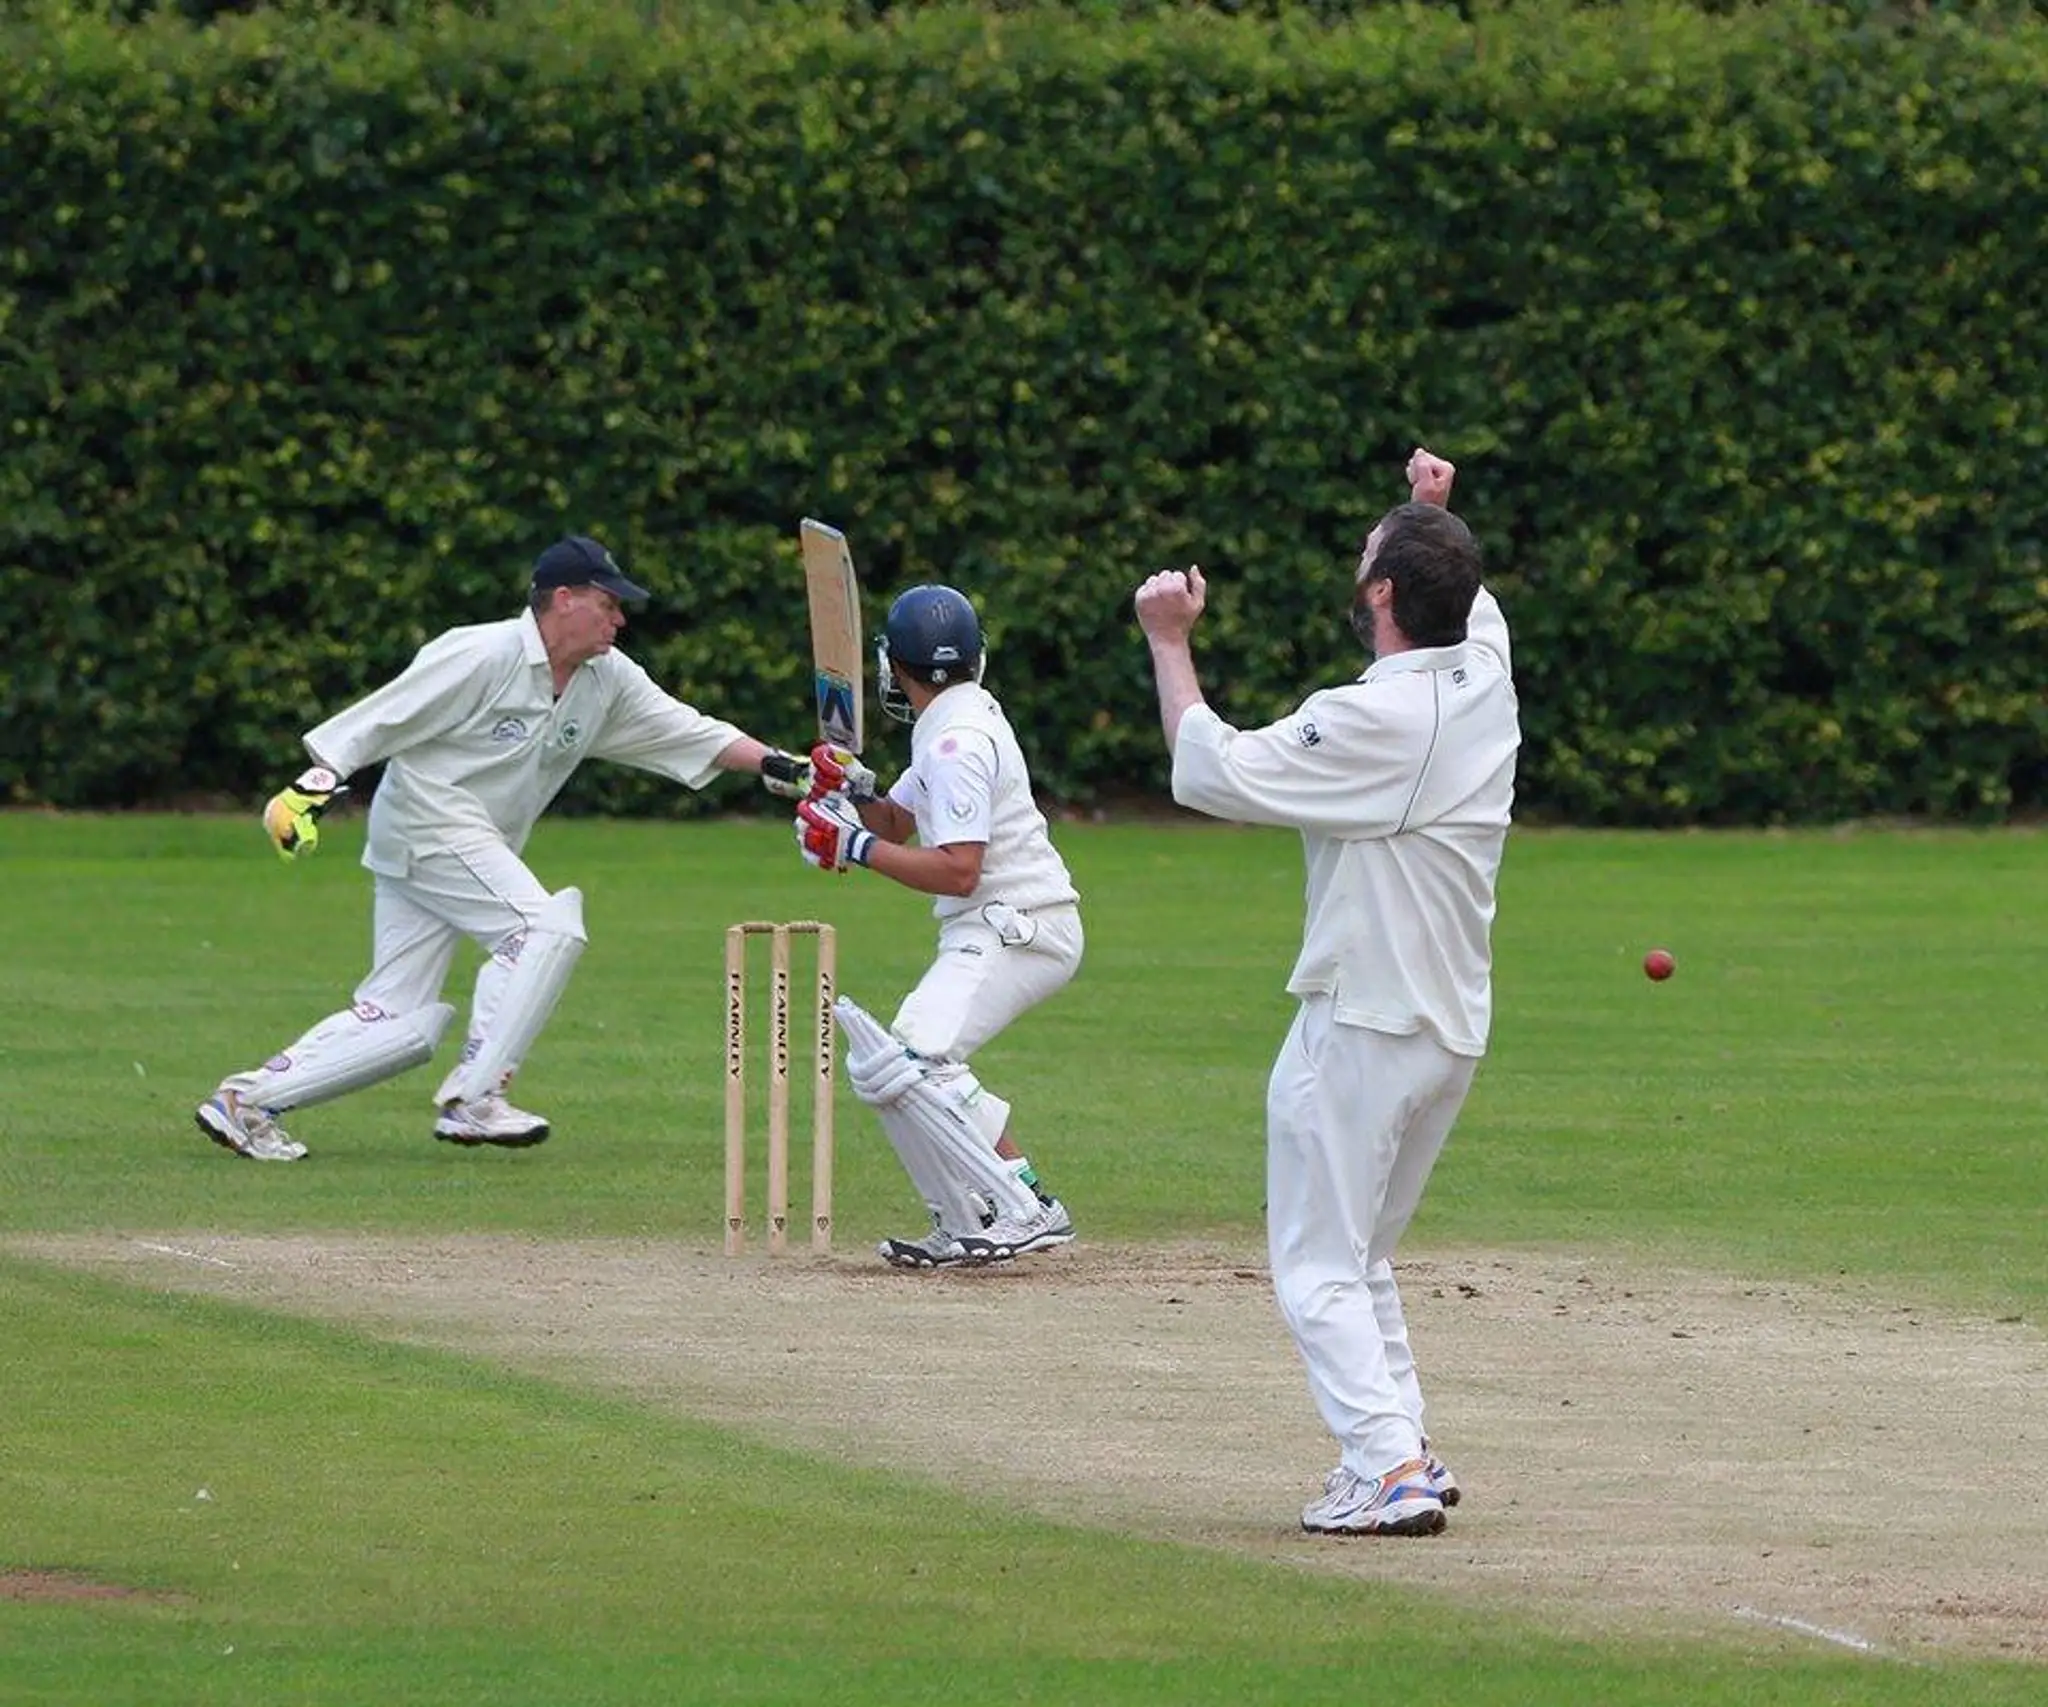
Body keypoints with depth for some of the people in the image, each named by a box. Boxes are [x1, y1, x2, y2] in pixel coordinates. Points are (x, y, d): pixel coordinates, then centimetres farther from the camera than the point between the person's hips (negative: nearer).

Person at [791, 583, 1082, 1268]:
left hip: (1016, 929, -11)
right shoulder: (951, 722, 15)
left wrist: (858, 846, -20)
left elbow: (958, 871, -24)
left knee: (903, 1067, -23)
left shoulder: (957, 741, -17)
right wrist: (858, 791, 3)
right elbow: (899, 825, 23)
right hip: (994, 930, 11)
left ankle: (1016, 1215, -25)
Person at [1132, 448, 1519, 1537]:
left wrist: (1169, 645, -11)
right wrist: (1434, 518, 18)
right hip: (1453, 1028, 9)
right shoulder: (1486, 676, 3)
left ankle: (1391, 1467, -14)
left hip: (1362, 1028, -9)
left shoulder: (1374, 720, -22)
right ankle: (1400, 1450, 18)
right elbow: (1466, 599, 29)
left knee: (1318, 1266, -4)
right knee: (1361, 1254, 21)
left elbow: (1211, 771, -21)